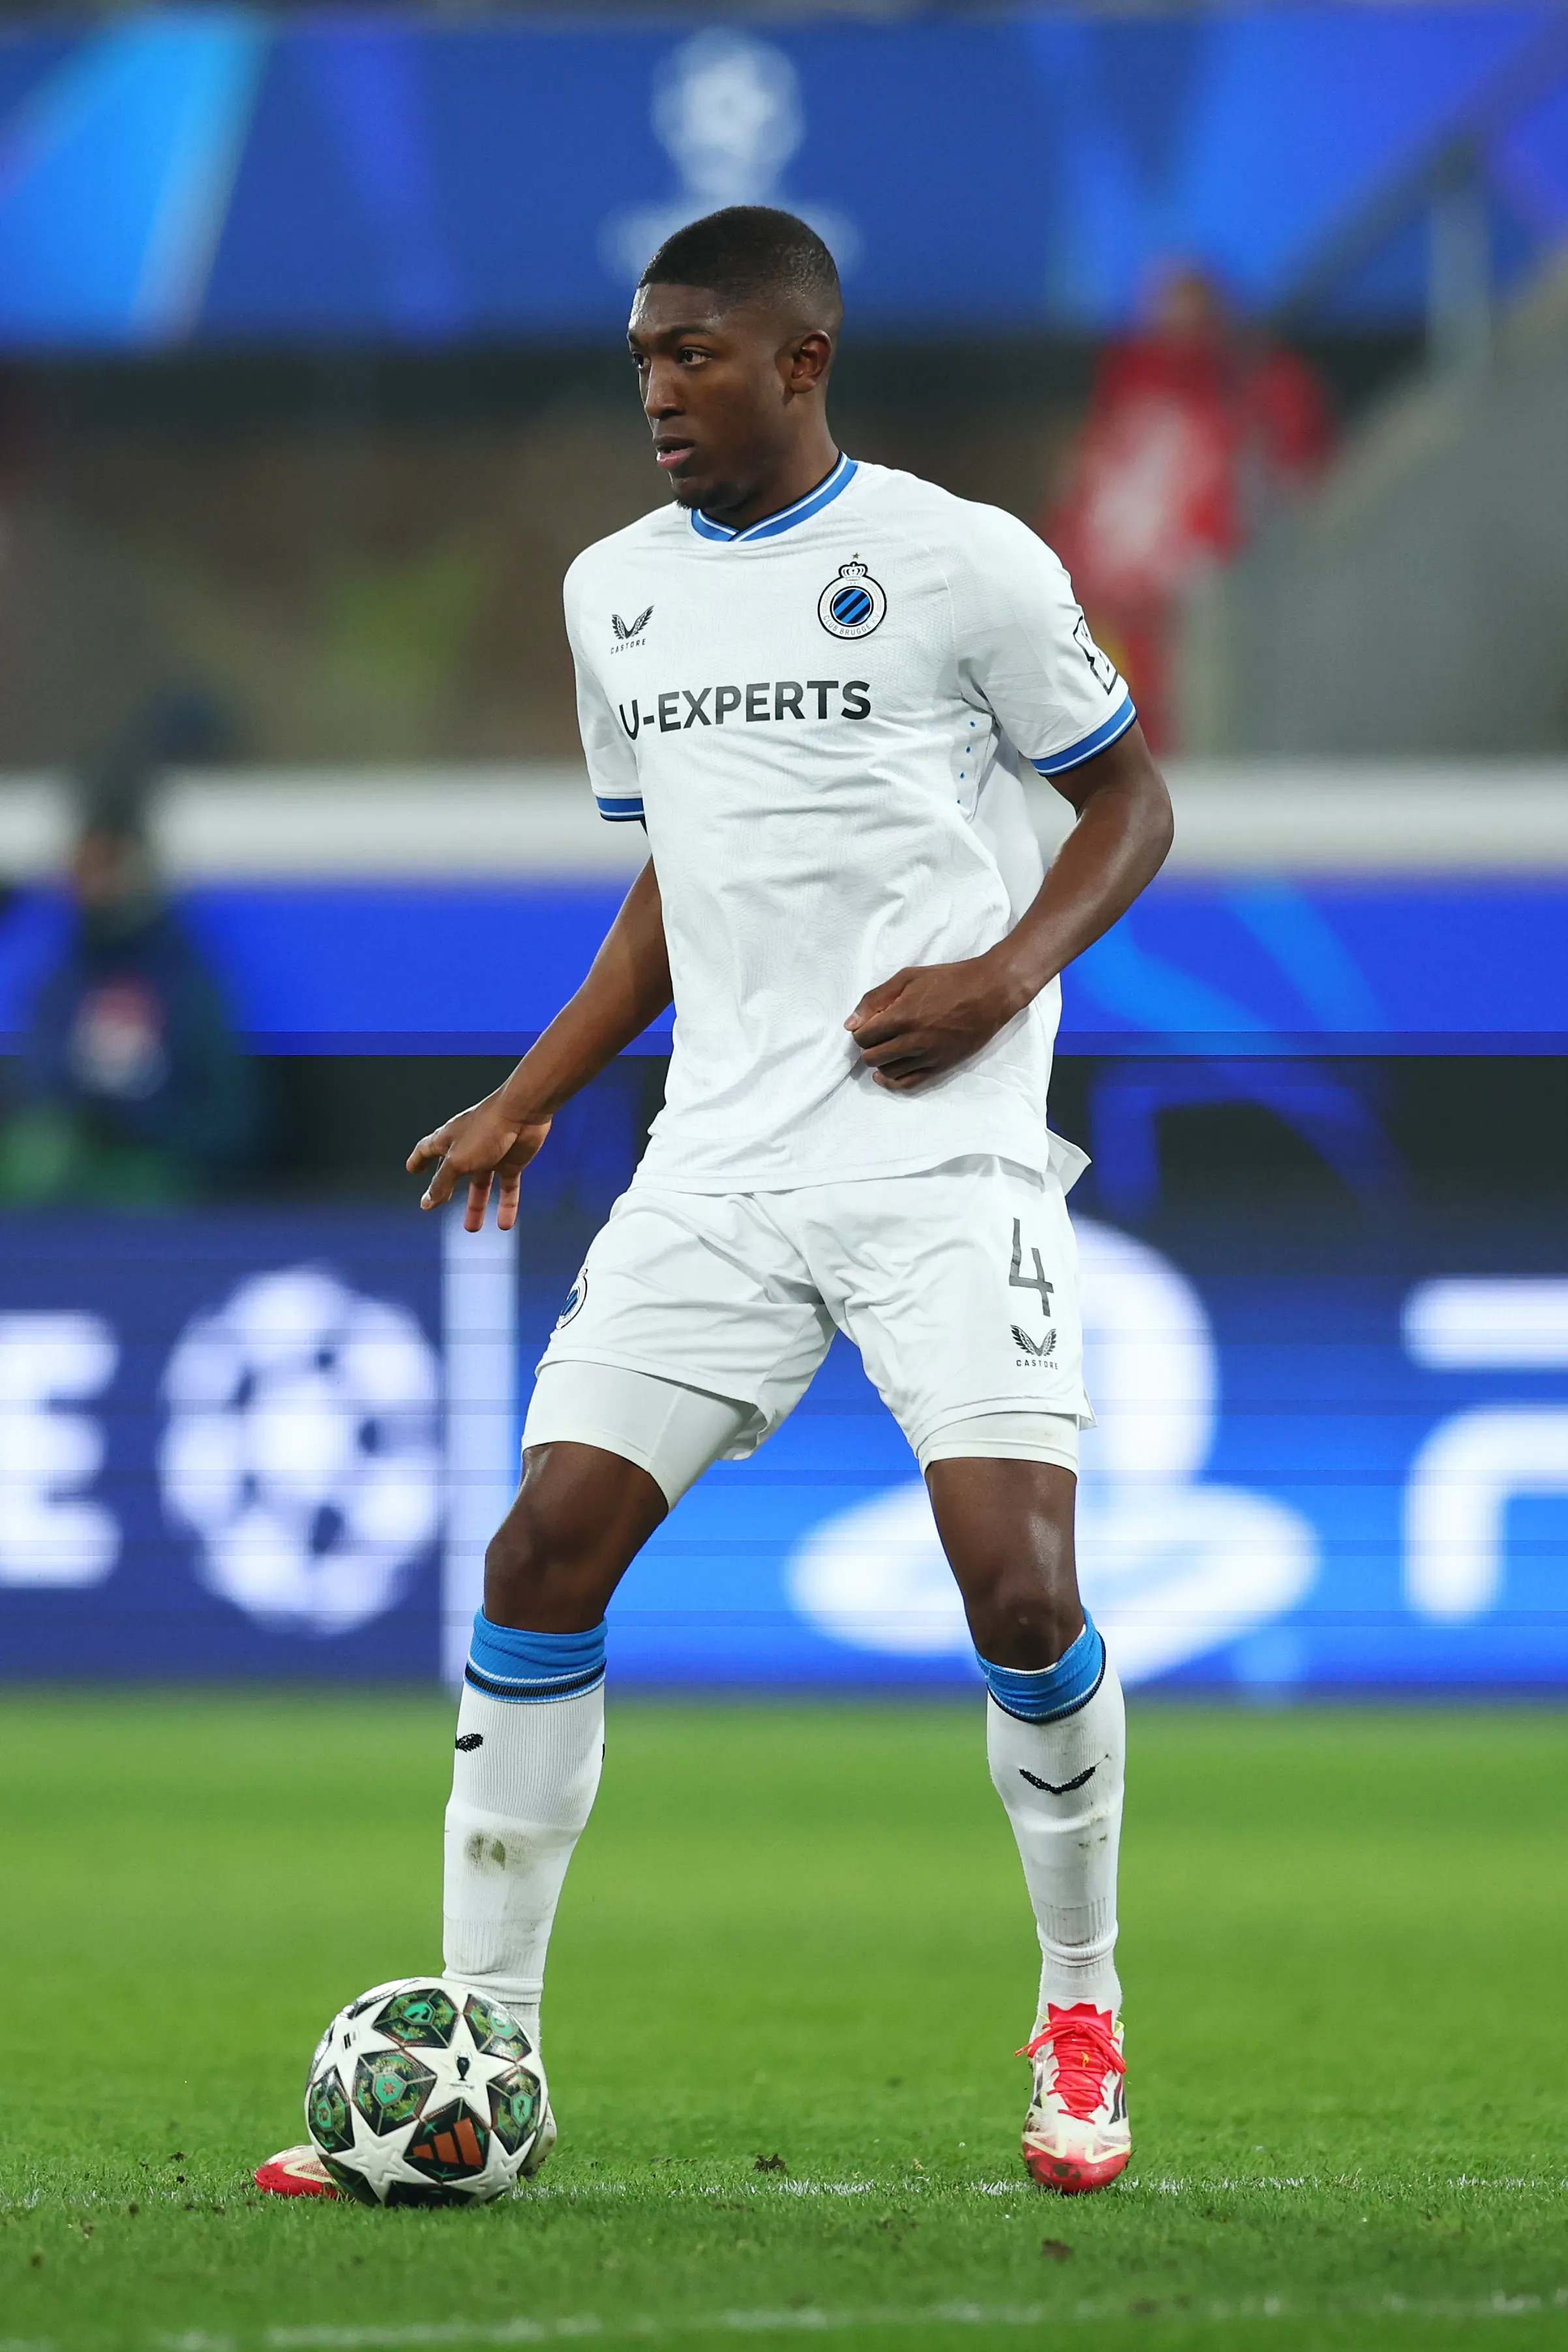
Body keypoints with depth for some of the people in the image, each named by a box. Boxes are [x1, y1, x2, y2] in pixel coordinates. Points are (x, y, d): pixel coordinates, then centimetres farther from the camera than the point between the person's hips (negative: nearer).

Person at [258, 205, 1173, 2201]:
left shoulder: (960, 560, -4)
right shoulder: (618, 592, 13)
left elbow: (1127, 801, 4)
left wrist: (1005, 971, -13)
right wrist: (527, 1104, 16)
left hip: (943, 1155, -5)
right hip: (717, 1165, 5)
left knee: (1015, 1581, -18)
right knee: (544, 1550, -6)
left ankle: (1080, 2015, 6)